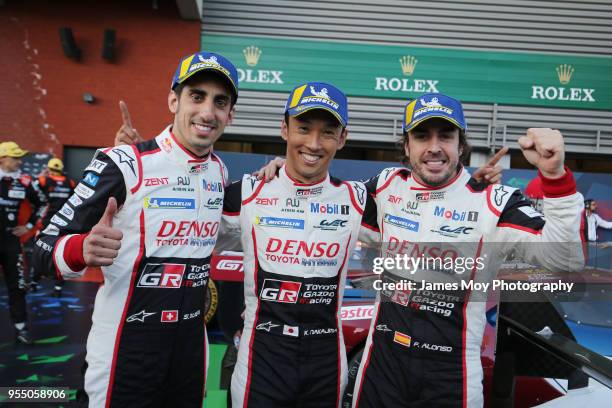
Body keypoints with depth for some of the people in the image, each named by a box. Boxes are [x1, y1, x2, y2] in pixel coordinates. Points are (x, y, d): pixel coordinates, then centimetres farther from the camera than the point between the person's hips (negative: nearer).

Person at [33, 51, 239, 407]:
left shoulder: (220, 171, 3)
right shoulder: (124, 164, -16)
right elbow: (49, 244, -16)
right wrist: (84, 250, -34)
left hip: (192, 343, 6)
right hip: (124, 347, -5)